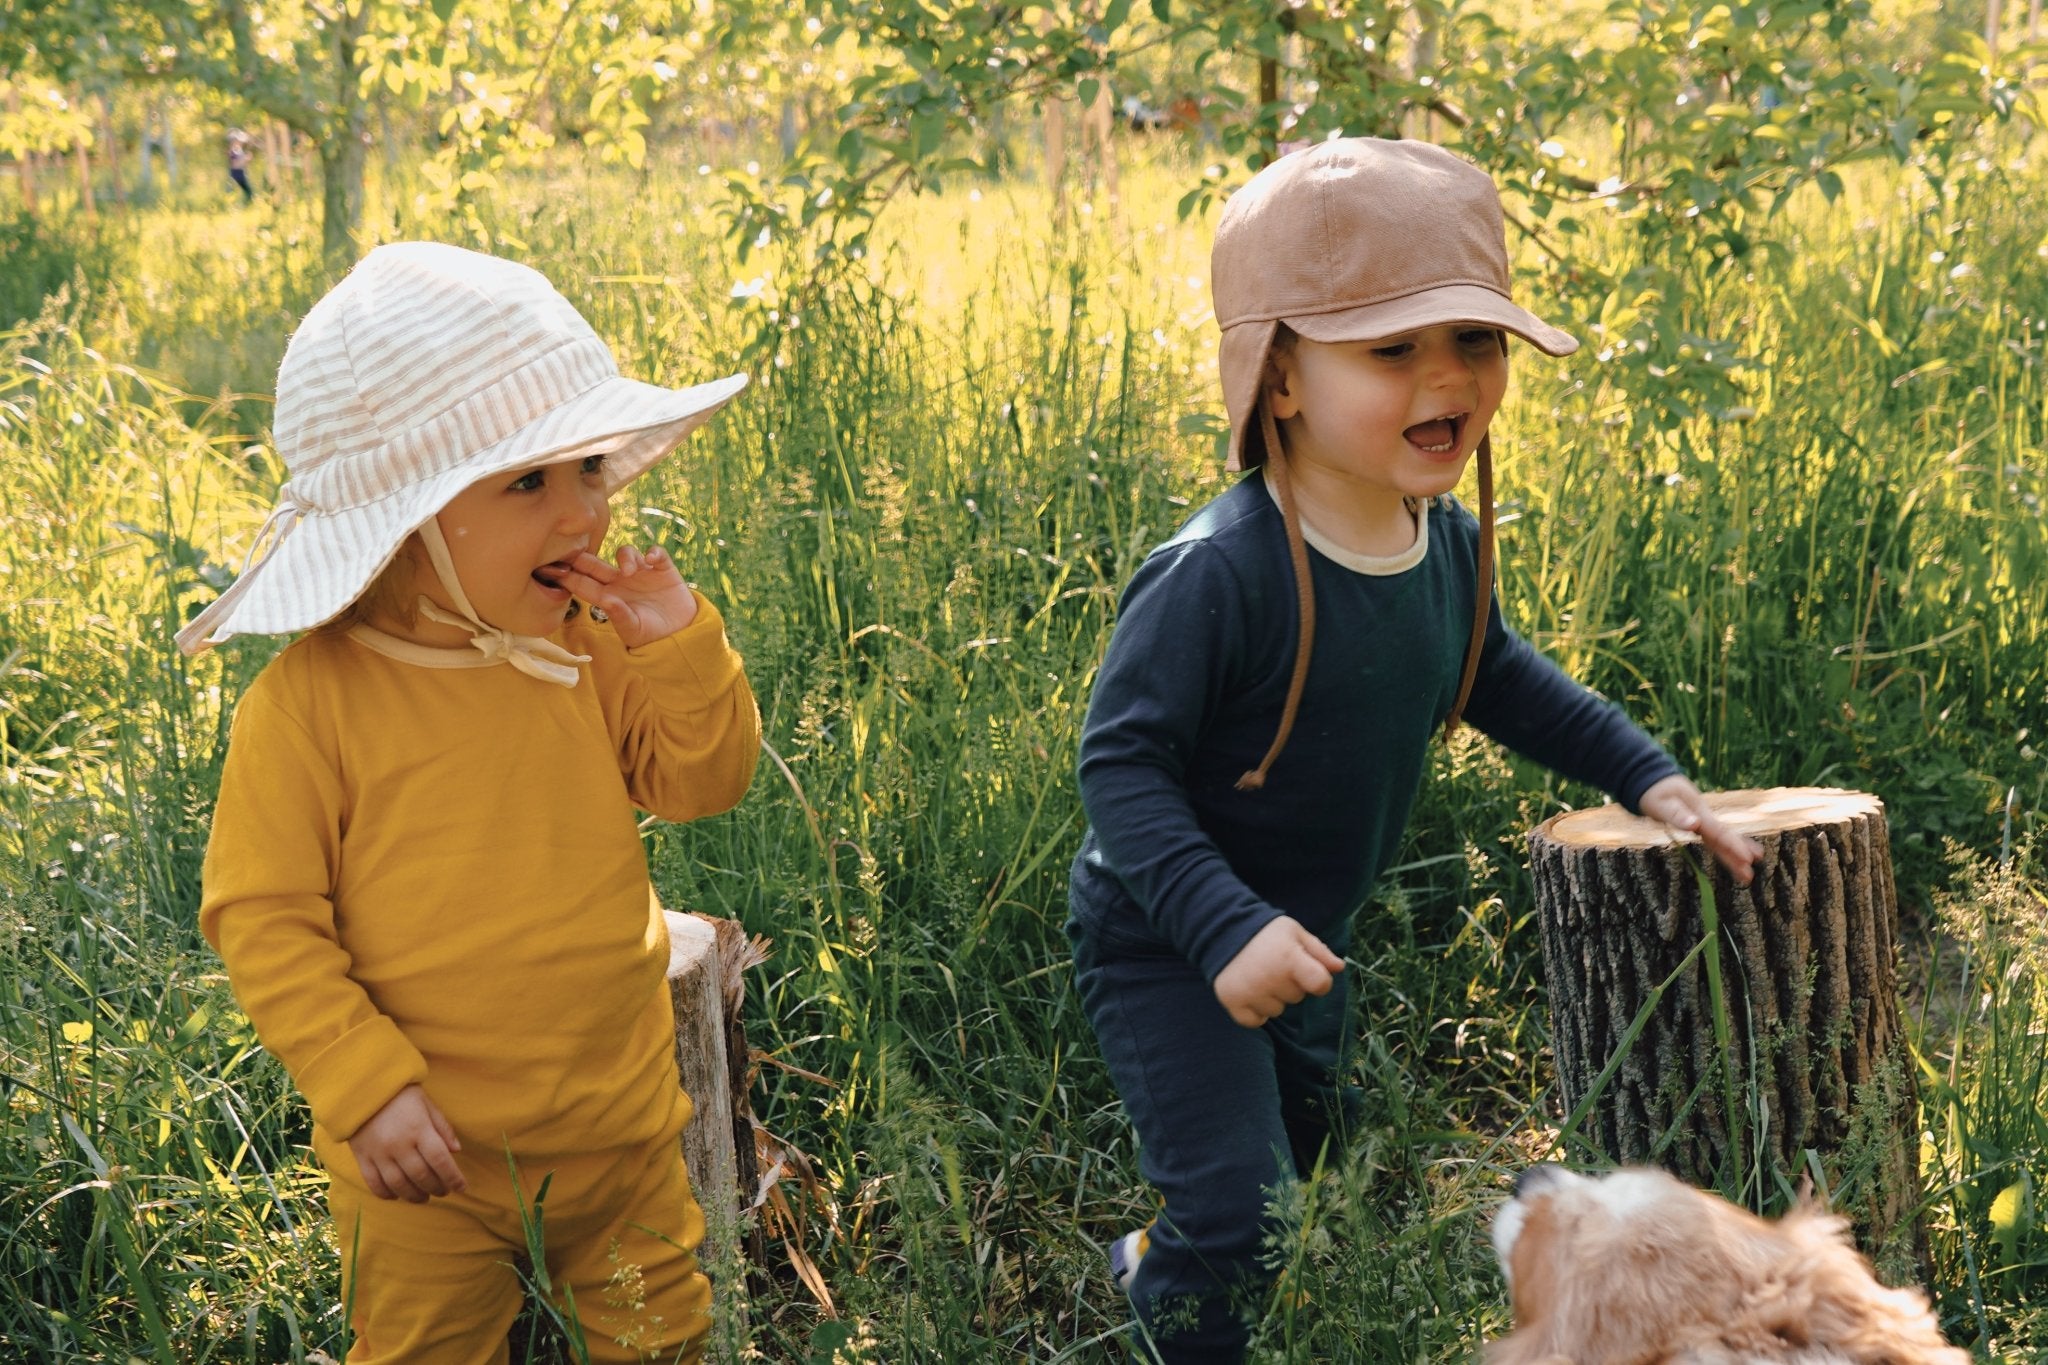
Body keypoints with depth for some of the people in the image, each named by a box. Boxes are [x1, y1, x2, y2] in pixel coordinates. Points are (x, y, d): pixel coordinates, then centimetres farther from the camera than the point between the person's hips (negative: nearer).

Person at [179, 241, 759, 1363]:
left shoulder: (590, 653, -7)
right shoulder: (310, 700, -20)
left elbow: (703, 785, 0)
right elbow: (262, 920, -15)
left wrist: (681, 648, -16)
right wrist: (367, 1087, -20)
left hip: (623, 1131, 4)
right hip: (423, 1155, -3)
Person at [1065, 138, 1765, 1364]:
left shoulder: (1450, 546, -8)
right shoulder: (1218, 576, -32)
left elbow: (1492, 672, 12)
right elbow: (1121, 761, -29)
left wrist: (1643, 772, 9)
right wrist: (1226, 928, -38)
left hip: (1305, 931, 8)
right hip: (1166, 945, -8)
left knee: (1307, 1141, 28)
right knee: (1239, 1220, -12)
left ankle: (1158, 1259, 53)